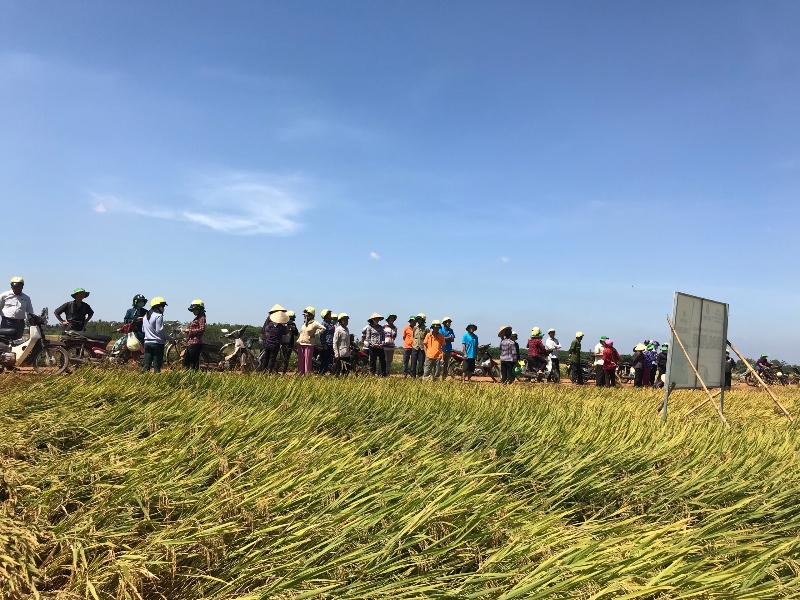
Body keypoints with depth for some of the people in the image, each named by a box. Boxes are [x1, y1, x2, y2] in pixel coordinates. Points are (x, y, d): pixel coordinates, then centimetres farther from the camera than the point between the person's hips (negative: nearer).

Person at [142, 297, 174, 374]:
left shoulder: (146, 316, 14)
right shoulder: (158, 316, -12)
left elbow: (143, 329, 20)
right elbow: (159, 330, -18)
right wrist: (170, 338, -8)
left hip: (147, 343, 7)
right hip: (157, 343, -7)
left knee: (146, 365, 7)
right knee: (157, 366, -2)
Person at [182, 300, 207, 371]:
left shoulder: (201, 318, -7)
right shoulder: (196, 318, 20)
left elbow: (202, 329, -21)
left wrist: (190, 330, -14)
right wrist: (187, 331, 7)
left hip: (195, 343, -10)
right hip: (190, 343, 10)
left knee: (194, 363, -9)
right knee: (185, 362, 13)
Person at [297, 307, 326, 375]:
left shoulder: (314, 323, -8)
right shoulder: (304, 323, 13)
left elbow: (323, 328, -17)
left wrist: (315, 334, -12)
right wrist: (298, 341, 11)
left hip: (309, 344, -6)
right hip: (301, 344, 6)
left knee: (307, 360, -3)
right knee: (300, 361, 9)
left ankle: (307, 374, 1)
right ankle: (300, 373, 16)